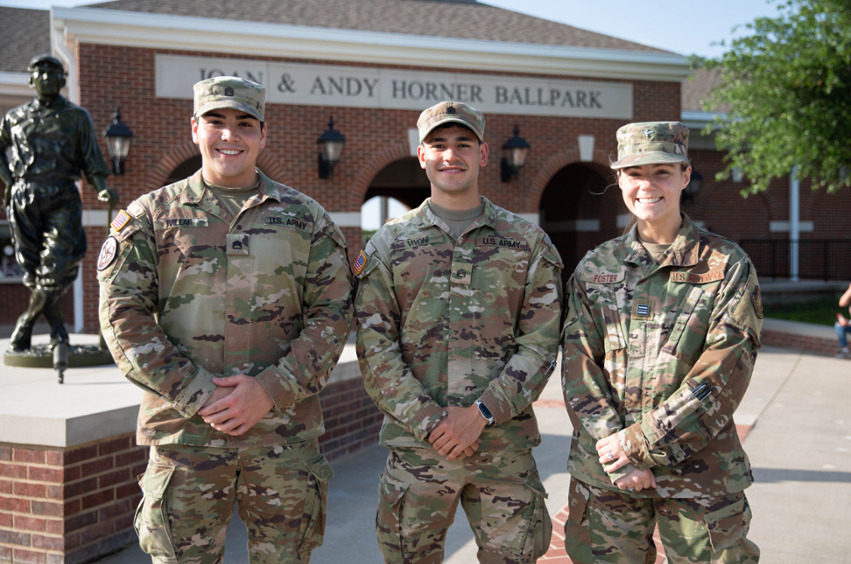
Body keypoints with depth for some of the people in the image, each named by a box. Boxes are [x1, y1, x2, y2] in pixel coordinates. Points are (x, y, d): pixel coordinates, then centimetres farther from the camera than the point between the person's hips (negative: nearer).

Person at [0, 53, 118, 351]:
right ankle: (56, 327, 12)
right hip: (24, 201, 2)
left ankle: (27, 321, 5)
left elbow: (91, 159, 5)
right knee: (32, 268, 0)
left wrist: (103, 188, -11)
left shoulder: (77, 117, 10)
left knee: (59, 266, -12)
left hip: (62, 200, -2)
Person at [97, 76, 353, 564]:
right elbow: (124, 318, -2)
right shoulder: (151, 216, 6)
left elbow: (333, 314, 2)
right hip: (185, 431, 0)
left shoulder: (306, 218, 8)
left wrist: (271, 390, -11)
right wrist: (198, 395, -12)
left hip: (286, 436, 1)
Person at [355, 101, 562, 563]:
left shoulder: (529, 243, 5)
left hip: (507, 447, 0)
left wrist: (480, 412, -12)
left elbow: (540, 343, -1)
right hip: (415, 446, 0)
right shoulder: (388, 245, 5)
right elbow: (374, 350, -1)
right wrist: (430, 421, -11)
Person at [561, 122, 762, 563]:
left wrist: (640, 441, -14)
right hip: (603, 473, 2)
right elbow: (579, 367, 0)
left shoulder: (727, 266, -2)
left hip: (700, 472, -2)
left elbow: (724, 376, -10)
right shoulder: (594, 268, 6)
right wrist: (616, 452, -12)